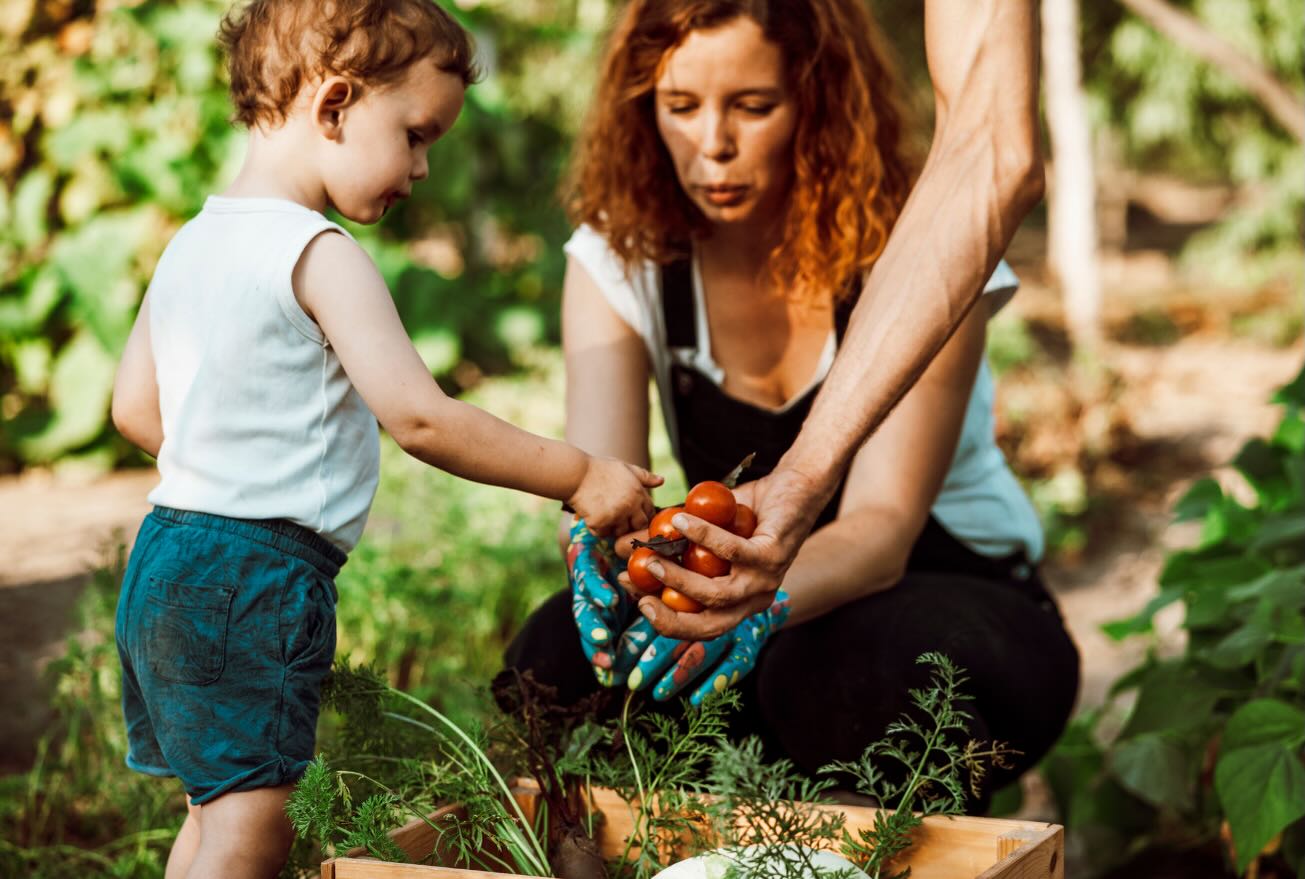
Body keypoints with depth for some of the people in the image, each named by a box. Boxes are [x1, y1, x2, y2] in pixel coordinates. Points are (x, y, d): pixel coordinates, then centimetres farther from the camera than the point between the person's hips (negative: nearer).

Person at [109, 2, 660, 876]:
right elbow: (419, 416, -21)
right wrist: (581, 477, -14)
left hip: (168, 553, 10)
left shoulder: (193, 242, 12)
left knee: (219, 808, 17)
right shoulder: (319, 254, -16)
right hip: (257, 577, -10)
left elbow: (136, 409, 18)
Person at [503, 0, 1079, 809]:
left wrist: (770, 597, -52)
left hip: (959, 600, -3)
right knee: (557, 660, -27)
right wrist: (602, 550, -46)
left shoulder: (922, 257, -18)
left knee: (840, 672, -38)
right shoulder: (620, 256, -7)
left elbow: (882, 527, -29)